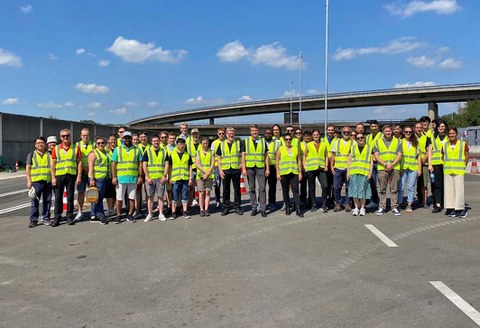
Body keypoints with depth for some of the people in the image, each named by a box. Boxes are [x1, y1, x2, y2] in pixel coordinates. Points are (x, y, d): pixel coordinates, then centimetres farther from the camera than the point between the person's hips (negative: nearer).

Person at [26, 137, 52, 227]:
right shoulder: (31, 155, 9)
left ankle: (46, 218, 14)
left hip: (48, 181, 2)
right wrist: (29, 181, -4)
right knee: (35, 201, -3)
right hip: (36, 181, -2)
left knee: (47, 201, 5)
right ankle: (33, 220, 1)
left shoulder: (49, 155, 13)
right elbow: (28, 168, 5)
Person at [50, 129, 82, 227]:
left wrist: (79, 176, -4)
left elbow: (79, 162, 3)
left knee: (70, 197, 5)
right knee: (58, 198, 4)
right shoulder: (56, 149, 7)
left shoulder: (76, 148, 5)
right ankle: (57, 218, 10)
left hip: (71, 175, -1)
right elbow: (52, 164, 6)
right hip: (59, 175, 1)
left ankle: (70, 217, 14)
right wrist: (53, 177, -2)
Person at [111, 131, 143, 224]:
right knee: (119, 198, 4)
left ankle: (130, 215, 17)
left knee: (132, 198, 5)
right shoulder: (117, 149, 6)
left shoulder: (137, 150, 9)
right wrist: (114, 177, -5)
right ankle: (118, 216, 14)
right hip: (120, 178, -1)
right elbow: (114, 164, 3)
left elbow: (140, 164, 8)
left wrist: (140, 176, 1)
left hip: (133, 178, 1)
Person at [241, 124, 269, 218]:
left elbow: (266, 156, 8)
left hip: (260, 167, 0)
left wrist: (267, 169, 1)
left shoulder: (263, 141, 9)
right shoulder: (245, 141, 6)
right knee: (251, 189, 6)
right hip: (249, 168, 0)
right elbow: (243, 156, 2)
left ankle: (263, 209, 2)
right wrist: (243, 169, -6)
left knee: (262, 188, -3)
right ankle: (254, 209, 14)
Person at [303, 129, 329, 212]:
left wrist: (326, 166, 3)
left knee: (324, 186, -13)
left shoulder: (324, 145, 11)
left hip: (321, 169, 0)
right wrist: (304, 165, 0)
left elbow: (326, 156, 14)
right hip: (311, 169, 0)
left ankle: (324, 205, -2)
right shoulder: (308, 145, 7)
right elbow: (304, 156, 10)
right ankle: (313, 205, 18)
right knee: (312, 188, 6)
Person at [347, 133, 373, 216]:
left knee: (363, 190, -2)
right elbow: (349, 161, 12)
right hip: (353, 172, 2)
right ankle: (356, 208, 10)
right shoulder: (352, 147, 13)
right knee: (355, 189, 1)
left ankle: (362, 208, 8)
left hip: (364, 173, -2)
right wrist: (348, 172, 4)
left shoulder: (369, 148, 9)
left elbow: (371, 161, 6)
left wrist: (370, 173, -4)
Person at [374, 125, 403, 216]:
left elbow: (399, 155, 3)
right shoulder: (378, 142, 10)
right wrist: (385, 164, -12)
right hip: (382, 168, 0)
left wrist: (392, 164, -11)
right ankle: (382, 207, 7)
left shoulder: (397, 142, 11)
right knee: (382, 189, 2)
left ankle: (394, 207, 8)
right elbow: (376, 156, 2)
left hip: (395, 168, 0)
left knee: (394, 189, 2)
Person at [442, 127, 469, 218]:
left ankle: (460, 209, 2)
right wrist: (446, 166, 7)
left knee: (459, 189, -5)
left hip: (459, 171, -3)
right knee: (449, 189, 2)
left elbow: (467, 157, 5)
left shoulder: (463, 144, 3)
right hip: (447, 171, 3)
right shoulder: (445, 145, 10)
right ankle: (451, 209, 9)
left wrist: (463, 166, 1)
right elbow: (442, 157, 16)